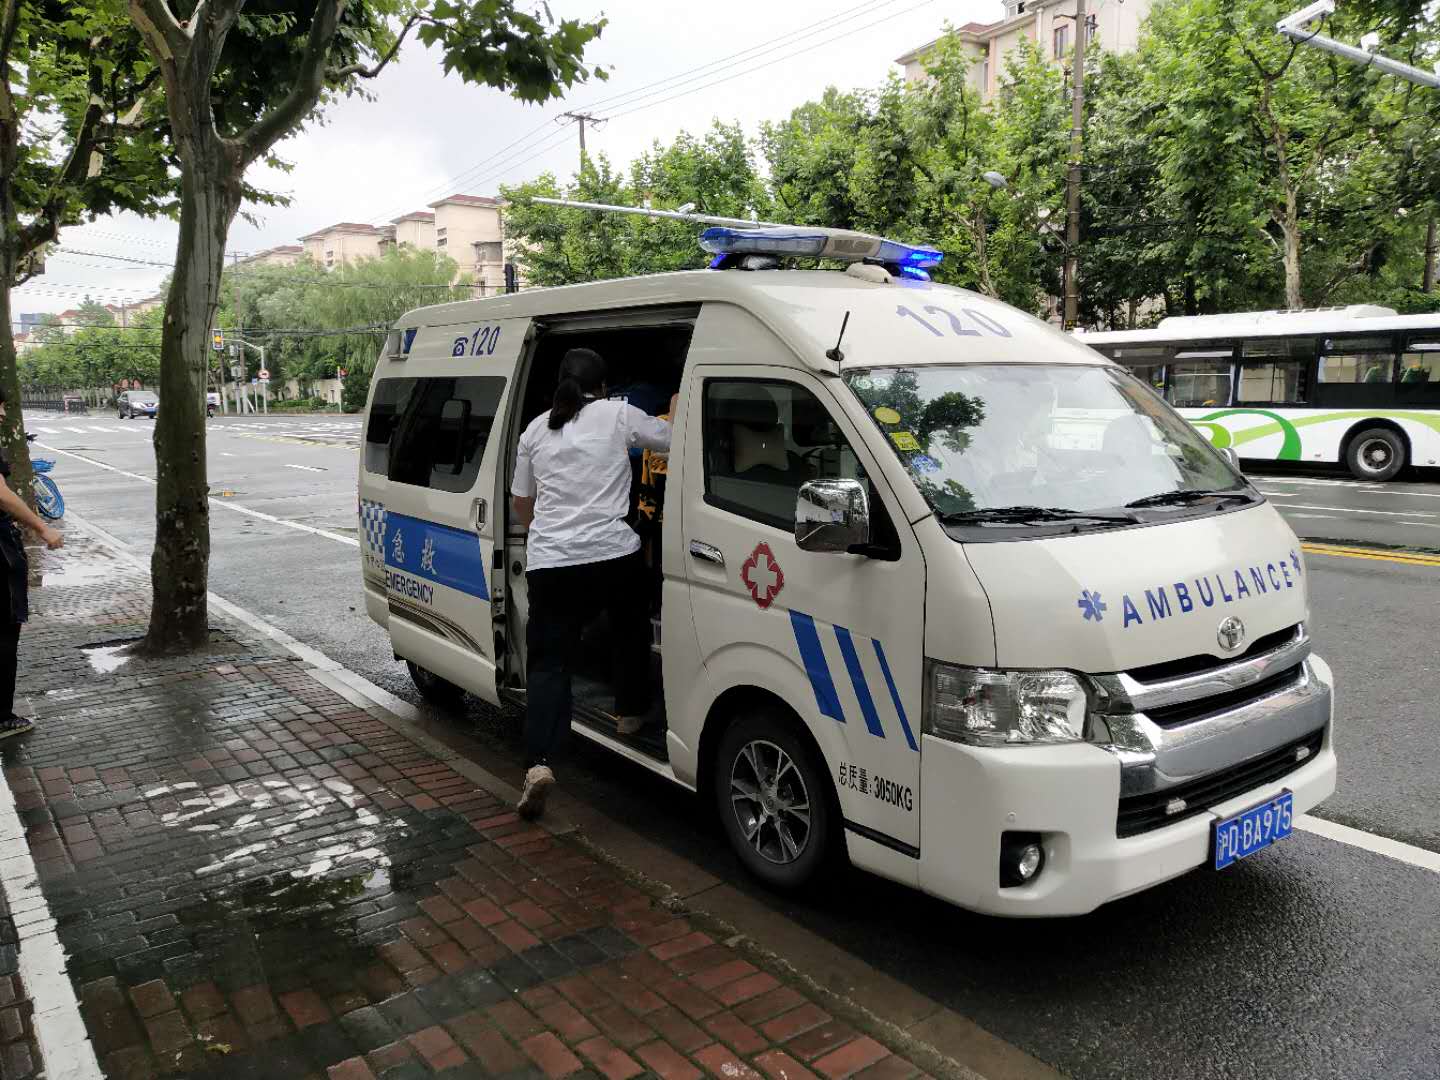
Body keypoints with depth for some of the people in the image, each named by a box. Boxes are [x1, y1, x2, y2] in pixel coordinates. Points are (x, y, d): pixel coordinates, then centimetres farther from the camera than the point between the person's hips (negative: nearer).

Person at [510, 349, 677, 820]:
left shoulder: (536, 429, 14)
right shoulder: (618, 415, 2)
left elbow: (520, 504, 22)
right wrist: (676, 410, 33)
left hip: (549, 562, 2)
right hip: (614, 554, -2)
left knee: (548, 661, 3)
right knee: (631, 632, 27)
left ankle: (539, 763, -11)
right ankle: (630, 712, 40)